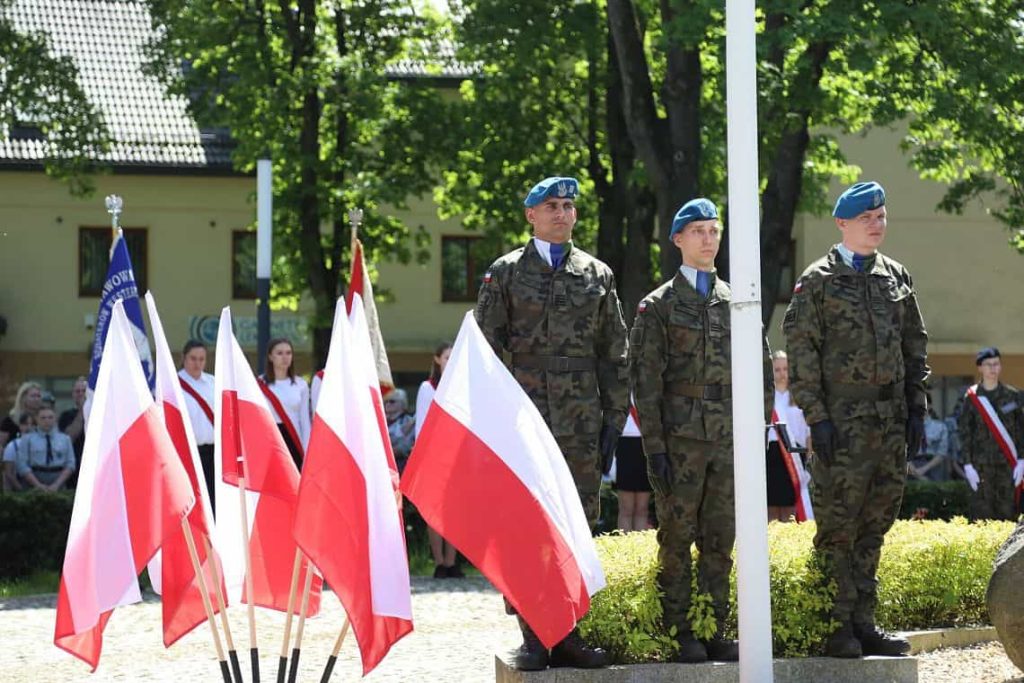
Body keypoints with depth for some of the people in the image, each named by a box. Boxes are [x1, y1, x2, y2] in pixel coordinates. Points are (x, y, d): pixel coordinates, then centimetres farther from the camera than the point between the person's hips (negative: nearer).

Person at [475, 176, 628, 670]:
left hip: (581, 425, 2)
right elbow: (484, 350, 5)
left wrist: (614, 421, 7)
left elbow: (615, 357, 13)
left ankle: (567, 633, 9)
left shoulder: (598, 276, 12)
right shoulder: (505, 273, 6)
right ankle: (533, 635, 0)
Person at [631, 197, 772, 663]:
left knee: (721, 540, 5)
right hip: (680, 438, -4)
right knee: (677, 538, -2)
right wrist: (654, 446, -11)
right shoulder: (658, 306, 1)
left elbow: (760, 374, 16)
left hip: (729, 439, 4)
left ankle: (716, 630, 11)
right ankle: (679, 633, 2)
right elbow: (645, 380, -4)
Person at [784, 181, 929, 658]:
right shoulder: (818, 281, -3)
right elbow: (800, 352, -7)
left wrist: (917, 406, 9)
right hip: (842, 421, -6)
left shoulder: (896, 277, 13)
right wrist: (816, 417, -13)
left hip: (890, 421, 6)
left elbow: (916, 346, 17)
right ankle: (836, 628, -1)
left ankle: (863, 623, 14)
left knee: (875, 524, 8)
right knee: (838, 525, -4)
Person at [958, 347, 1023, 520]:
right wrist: (968, 465, -5)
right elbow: (964, 432, 1)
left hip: (1008, 463, 1)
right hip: (982, 465, -1)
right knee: (982, 513, -4)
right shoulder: (972, 397, 2)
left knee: (1008, 513, -2)